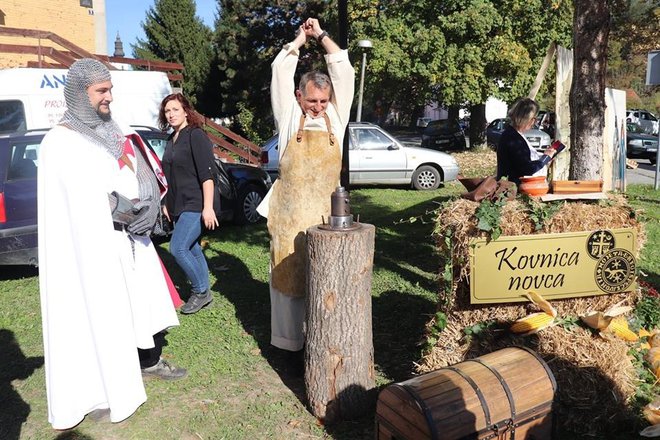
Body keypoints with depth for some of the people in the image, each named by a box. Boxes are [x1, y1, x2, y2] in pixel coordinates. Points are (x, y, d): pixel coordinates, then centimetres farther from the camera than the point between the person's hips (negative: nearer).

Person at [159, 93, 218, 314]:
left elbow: (207, 174, -17)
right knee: (192, 250, 10)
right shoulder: (171, 140, 15)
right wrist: (167, 203, 22)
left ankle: (201, 290, 2)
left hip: (195, 205, -8)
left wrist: (208, 207, -23)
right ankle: (203, 293, 21)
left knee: (178, 247, -14)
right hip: (178, 206, 8)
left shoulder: (196, 136, -10)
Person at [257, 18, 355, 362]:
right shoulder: (289, 117, 5)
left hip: (327, 213, 2)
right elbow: (281, 72, 3)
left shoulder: (336, 117, 9)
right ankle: (291, 340, 15)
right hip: (290, 213, -1)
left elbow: (344, 71, 7)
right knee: (289, 276, 5)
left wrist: (322, 36, 13)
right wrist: (300, 39, 14)